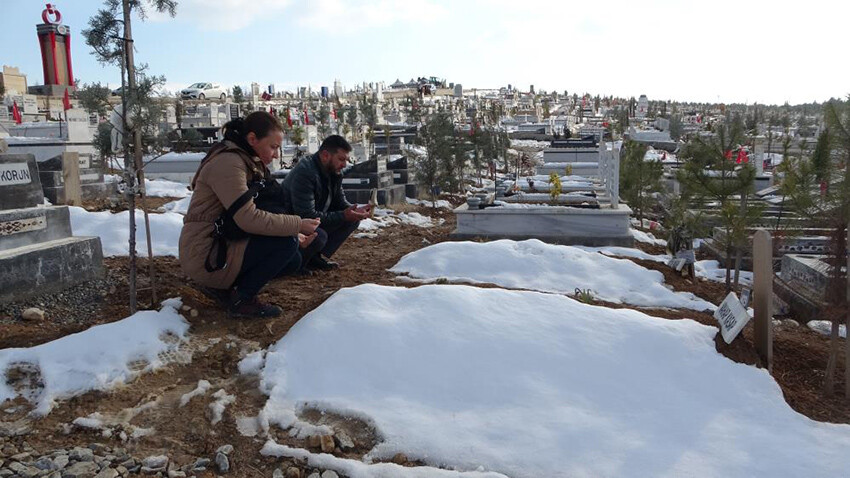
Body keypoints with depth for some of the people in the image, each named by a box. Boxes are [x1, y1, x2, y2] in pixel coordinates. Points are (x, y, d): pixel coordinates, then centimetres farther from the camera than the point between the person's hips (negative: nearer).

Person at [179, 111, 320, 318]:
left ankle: (221, 286, 11)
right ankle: (242, 300, -7)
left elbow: (255, 212, 10)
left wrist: (296, 234, -3)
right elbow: (248, 218, -27)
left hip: (221, 246, 10)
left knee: (293, 260, 8)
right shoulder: (228, 162, -19)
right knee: (287, 243, -21)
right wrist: (297, 225, -20)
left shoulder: (250, 162, 12)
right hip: (204, 256, -10)